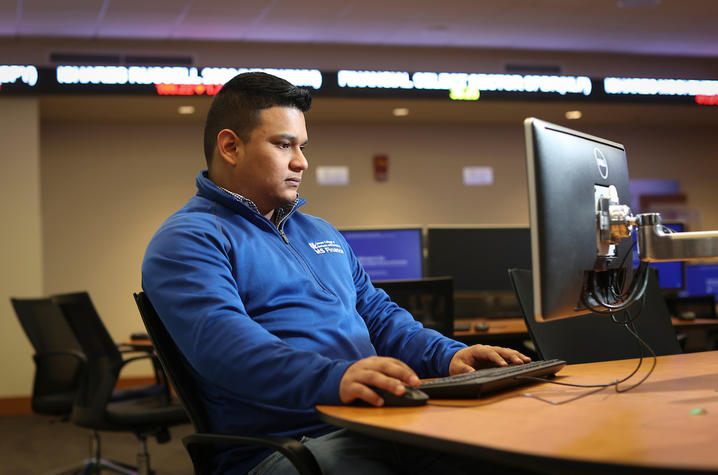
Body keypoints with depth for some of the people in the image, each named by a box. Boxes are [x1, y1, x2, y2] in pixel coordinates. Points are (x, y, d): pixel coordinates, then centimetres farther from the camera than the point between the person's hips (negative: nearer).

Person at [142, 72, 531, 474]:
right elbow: (219, 337, -20)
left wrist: (448, 355, 8)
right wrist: (333, 378, -35)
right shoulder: (188, 240, -1)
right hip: (285, 442, -7)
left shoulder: (319, 231, 28)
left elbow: (378, 314, 28)